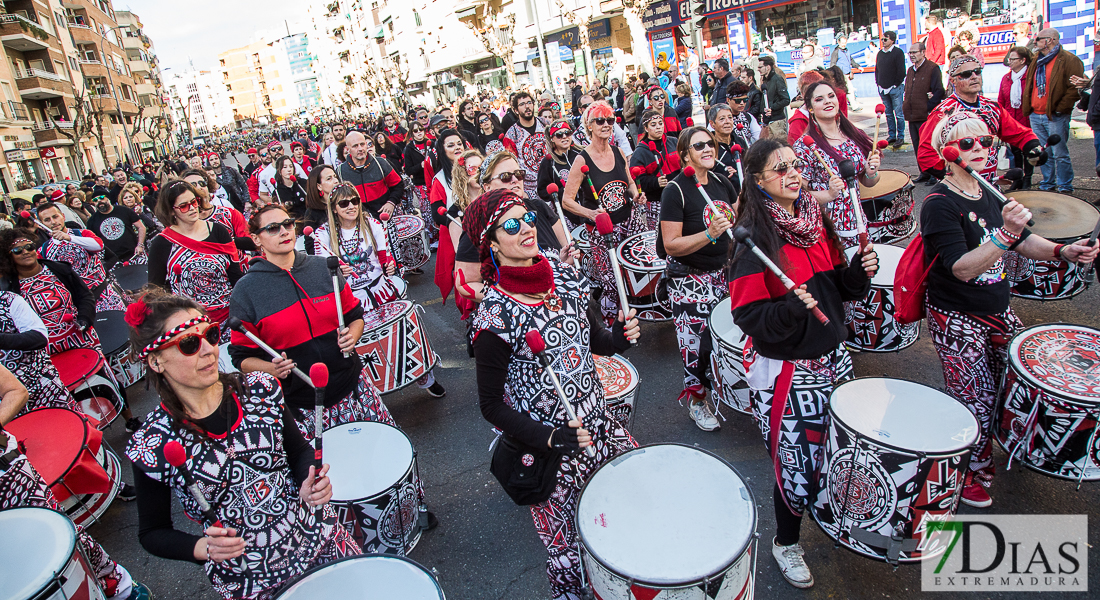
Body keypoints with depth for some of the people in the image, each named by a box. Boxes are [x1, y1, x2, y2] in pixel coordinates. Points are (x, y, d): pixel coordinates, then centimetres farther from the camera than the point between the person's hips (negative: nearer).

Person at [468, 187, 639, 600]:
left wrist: (620, 336, -11)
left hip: (599, 424, 6)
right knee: (567, 552, 12)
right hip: (545, 446, -5)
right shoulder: (495, 315, -20)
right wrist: (551, 439, -24)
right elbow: (491, 405, -13)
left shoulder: (565, 277, -3)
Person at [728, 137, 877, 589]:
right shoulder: (754, 236, -17)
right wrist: (790, 310, -34)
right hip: (784, 368, -7)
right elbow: (749, 315, -18)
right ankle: (786, 543, 30)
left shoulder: (816, 218, 5)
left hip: (830, 355, 7)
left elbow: (837, 286, 14)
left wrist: (860, 271, -6)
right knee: (795, 458, 4)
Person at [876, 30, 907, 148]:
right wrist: (878, 83, 10)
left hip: (895, 88, -6)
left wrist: (896, 85, -10)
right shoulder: (880, 53, 13)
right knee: (888, 114, 10)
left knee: (899, 114, -3)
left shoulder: (898, 52, -6)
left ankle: (900, 137, 1)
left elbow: (901, 71, -9)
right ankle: (891, 136, 17)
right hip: (883, 89, 6)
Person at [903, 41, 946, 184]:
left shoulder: (932, 68, -7)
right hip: (912, 117, 7)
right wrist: (905, 106, 9)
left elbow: (938, 91, -12)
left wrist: (929, 108, -15)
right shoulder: (910, 70, 16)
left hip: (926, 116, -7)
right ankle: (924, 173, 22)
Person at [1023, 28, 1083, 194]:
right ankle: (1047, 186, 21)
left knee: (1060, 154, -3)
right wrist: (1027, 107, 12)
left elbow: (1075, 88, -11)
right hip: (1035, 115, 7)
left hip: (1055, 116, -7)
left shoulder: (1069, 60, -6)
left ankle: (1065, 188, 4)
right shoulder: (1036, 61, 15)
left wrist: (1060, 108, -15)